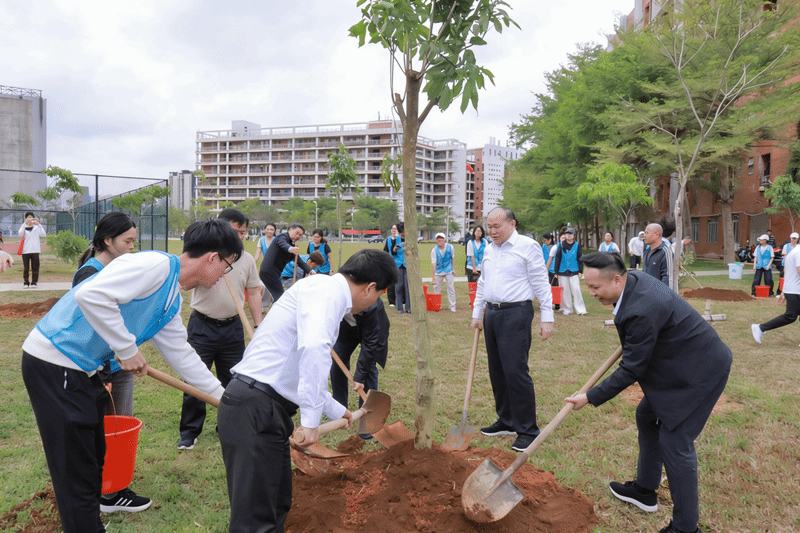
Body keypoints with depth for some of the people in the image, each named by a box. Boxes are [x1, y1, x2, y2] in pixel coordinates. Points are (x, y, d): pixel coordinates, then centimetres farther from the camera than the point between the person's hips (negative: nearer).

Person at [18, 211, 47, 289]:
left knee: (35, 267, -1)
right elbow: (20, 234, -11)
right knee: (25, 268, 0)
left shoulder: (36, 227, 11)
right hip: (25, 250, 0)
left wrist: (39, 224, -10)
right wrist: (25, 224, -16)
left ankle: (34, 282, 5)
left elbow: (43, 234, -6)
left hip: (35, 250, 0)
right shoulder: (23, 227, 11)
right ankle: (25, 282, 7)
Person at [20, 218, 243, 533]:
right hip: (53, 362, -10)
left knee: (93, 459, 21)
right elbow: (90, 295, -30)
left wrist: (222, 395, 21)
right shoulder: (156, 265, -19)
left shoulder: (172, 299, 12)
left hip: (82, 370, 10)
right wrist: (127, 349, -20)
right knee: (77, 471, 0)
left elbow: (180, 353, 19)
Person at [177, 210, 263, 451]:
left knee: (233, 380, 11)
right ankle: (189, 432, 13)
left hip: (232, 327, 3)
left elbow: (253, 293, 10)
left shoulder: (247, 259, 6)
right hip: (202, 325, -3)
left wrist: (258, 325, 6)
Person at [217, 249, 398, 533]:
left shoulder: (328, 296, 19)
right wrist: (312, 419, -25)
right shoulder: (326, 288, -11)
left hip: (267, 411, 10)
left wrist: (336, 410, 42)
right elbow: (314, 347, -32)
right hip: (255, 410, -10)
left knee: (277, 505, 21)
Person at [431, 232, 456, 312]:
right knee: (436, 288, 3)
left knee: (451, 287, -2)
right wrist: (433, 279, -27)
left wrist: (453, 269, 5)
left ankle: (452, 306, 7)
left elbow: (453, 258, 5)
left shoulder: (450, 247, -13)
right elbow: (433, 265, -23)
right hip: (438, 271, 0)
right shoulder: (434, 250, -18)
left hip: (448, 270, 0)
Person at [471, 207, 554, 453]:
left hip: (516, 314, -7)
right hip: (491, 313, 8)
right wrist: (477, 314, 23)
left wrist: (547, 318, -11)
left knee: (516, 372, -10)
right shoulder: (489, 250, 15)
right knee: (497, 372, 11)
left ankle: (527, 430, 1)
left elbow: (541, 284, -8)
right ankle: (506, 421, 25)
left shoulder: (528, 246, -6)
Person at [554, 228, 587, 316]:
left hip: (574, 272, -1)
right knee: (565, 291, 4)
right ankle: (566, 309, 13)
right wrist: (556, 272, 4)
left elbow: (580, 258, 7)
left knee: (576, 290, -6)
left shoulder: (577, 245, 5)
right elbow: (557, 258, 7)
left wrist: (580, 271, 1)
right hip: (563, 272, 1)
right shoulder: (561, 245, 6)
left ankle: (580, 309, -1)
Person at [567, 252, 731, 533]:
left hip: (700, 371, -11)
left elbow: (631, 370, -25)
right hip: (678, 364, 11)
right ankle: (644, 490, 36)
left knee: (674, 441, -7)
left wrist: (590, 398, -18)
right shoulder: (633, 279, -6)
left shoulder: (641, 311, -34)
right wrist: (629, 342, 20)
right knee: (648, 416, 19)